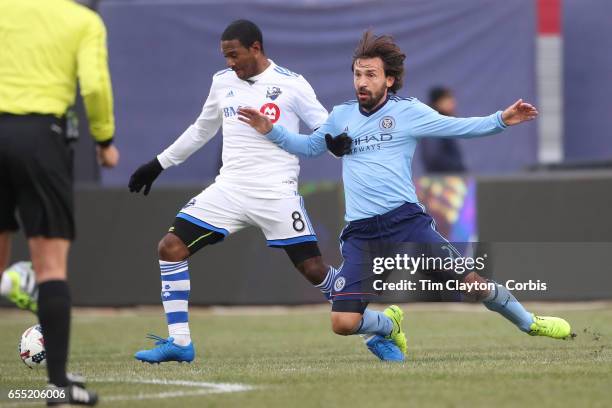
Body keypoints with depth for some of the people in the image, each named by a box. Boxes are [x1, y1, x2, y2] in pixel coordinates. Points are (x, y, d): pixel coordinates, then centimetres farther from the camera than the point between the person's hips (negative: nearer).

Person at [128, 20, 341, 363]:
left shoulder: (291, 85, -4)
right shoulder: (223, 82, 11)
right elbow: (202, 130, 26)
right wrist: (158, 165, 29)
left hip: (276, 193, -5)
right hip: (229, 190, 5)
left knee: (314, 269, -9)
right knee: (170, 248, -8)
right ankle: (179, 342, -2)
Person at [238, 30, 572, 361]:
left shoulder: (407, 111, 3)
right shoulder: (341, 116, 14)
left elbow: (458, 127, 2)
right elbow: (308, 147, 29)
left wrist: (501, 120, -12)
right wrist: (271, 131, 15)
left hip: (405, 221, -2)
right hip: (359, 233, 3)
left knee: (471, 282, -9)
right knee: (343, 322, -12)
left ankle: (530, 323, 18)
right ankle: (388, 325, 23)